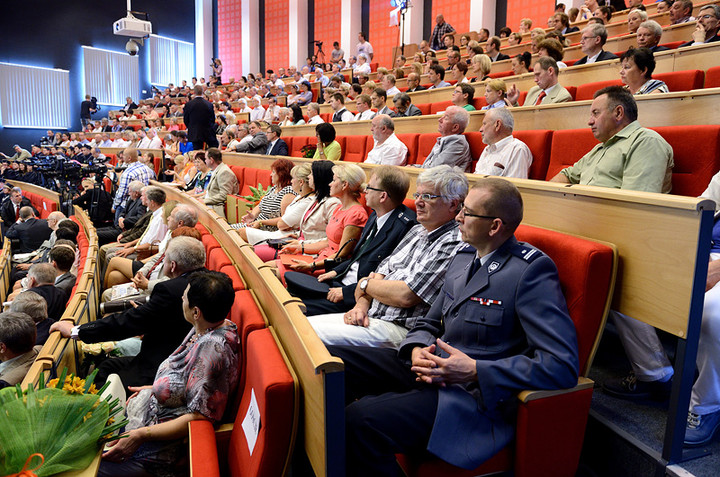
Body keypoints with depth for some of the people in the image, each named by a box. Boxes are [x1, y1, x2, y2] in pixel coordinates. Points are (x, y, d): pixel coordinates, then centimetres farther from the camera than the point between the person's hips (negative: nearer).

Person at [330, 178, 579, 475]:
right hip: (430, 370, 8)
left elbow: (563, 365, -21)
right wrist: (417, 350, -6)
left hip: (475, 395, -8)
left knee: (361, 419, -30)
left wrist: (474, 370, -22)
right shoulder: (463, 257, 13)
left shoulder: (532, 270, -13)